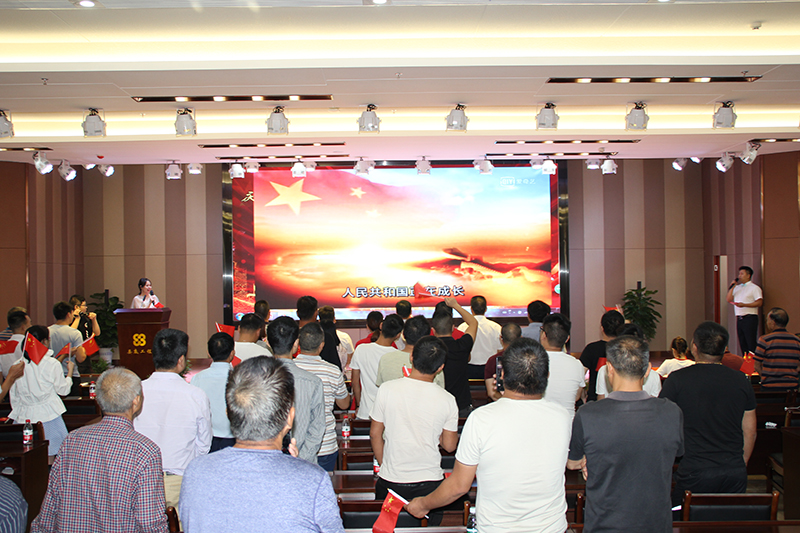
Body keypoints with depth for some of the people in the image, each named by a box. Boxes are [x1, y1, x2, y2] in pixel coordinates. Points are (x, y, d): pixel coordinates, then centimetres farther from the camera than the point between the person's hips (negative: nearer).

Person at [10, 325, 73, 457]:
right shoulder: (51, 364, -9)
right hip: (49, 416, -4)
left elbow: (14, 397, 9)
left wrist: (17, 416, 22)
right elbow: (63, 390, 1)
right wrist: (70, 370, 16)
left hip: (25, 417, 4)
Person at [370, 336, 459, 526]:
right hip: (430, 483, 0)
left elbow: (375, 434, 0)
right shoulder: (447, 400, -10)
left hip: (391, 481, 1)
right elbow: (449, 445, -1)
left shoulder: (386, 389, -10)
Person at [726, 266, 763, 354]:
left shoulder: (754, 288, -1)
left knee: (751, 344, -9)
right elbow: (728, 299, 11)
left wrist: (744, 305, -21)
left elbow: (760, 302, -11)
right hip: (739, 319, 7)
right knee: (742, 344, 8)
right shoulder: (737, 287, 19)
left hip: (750, 318, -7)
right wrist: (732, 287, 2)